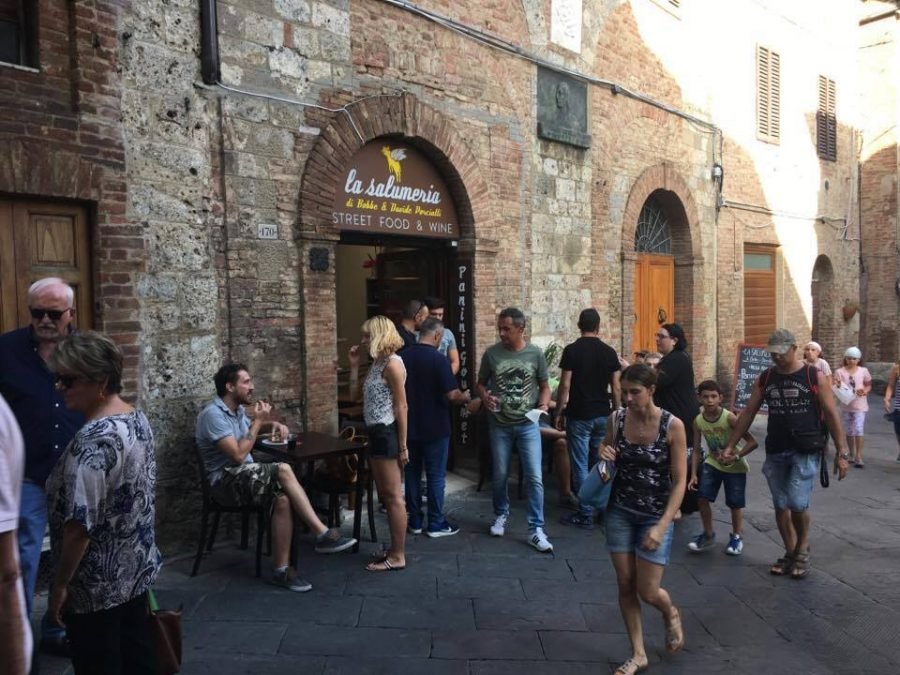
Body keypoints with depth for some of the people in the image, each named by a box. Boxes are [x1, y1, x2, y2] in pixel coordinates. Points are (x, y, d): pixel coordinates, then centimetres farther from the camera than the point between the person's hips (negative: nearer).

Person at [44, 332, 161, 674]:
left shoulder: (93, 440, -27)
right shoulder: (138, 418, 1)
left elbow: (80, 525, -26)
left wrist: (60, 584, -14)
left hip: (97, 587, -8)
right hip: (138, 570, 8)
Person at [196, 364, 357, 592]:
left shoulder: (237, 410, 11)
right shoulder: (213, 414, -15)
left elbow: (253, 428, 34)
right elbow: (238, 455, -24)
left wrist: (272, 424, 11)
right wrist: (258, 421, -15)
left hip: (245, 478, 8)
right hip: (226, 481, -8)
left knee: (282, 498, -25)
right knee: (283, 469, -31)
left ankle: (280, 570, -22)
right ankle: (322, 534, -29)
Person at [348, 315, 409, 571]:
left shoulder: (392, 363, -14)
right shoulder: (377, 363, 14)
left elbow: (401, 406, -17)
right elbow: (355, 394, 20)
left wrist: (403, 446, -18)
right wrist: (354, 365, 11)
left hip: (388, 434, -10)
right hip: (376, 433, 10)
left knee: (393, 495, -3)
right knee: (385, 495, 15)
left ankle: (398, 556, 5)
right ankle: (394, 548, 25)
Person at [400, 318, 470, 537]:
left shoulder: (402, 356, 0)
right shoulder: (438, 359, -16)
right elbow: (452, 395, -19)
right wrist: (465, 397, 1)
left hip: (409, 426, 5)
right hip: (434, 428, -5)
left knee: (412, 473, 13)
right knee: (436, 476, 5)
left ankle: (415, 522, 20)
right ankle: (436, 524, 12)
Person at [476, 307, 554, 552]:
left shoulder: (535, 354, -4)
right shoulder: (491, 354, -3)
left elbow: (544, 386, 5)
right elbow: (480, 383, 7)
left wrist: (544, 403, -15)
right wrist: (485, 397, -14)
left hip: (528, 425, -1)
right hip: (499, 425, 1)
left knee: (535, 478, -4)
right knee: (500, 476, 13)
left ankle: (536, 529, 5)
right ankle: (501, 515, 38)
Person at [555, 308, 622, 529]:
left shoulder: (571, 350, -9)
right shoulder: (609, 352, 2)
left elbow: (565, 386, -10)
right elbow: (615, 388, 3)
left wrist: (559, 413, -2)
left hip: (579, 416, -4)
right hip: (603, 415, 4)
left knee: (581, 466, 1)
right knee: (601, 464, 16)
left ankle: (586, 515, 4)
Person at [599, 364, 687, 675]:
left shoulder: (672, 426, -16)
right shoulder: (616, 419, -6)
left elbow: (679, 482, -13)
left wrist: (661, 526, -19)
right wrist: (604, 456, -16)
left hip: (656, 515, -3)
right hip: (620, 511, 3)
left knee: (648, 592, 0)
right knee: (625, 585, 6)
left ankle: (671, 613, 36)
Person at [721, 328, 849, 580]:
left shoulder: (815, 376, -4)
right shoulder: (765, 378, 6)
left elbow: (831, 415, -2)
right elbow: (748, 413, 9)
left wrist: (841, 452, -5)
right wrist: (730, 445, 6)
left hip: (805, 452, -4)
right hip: (775, 452, 4)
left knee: (797, 504, -13)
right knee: (780, 506, 9)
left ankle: (803, 548, 15)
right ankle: (790, 553, 26)